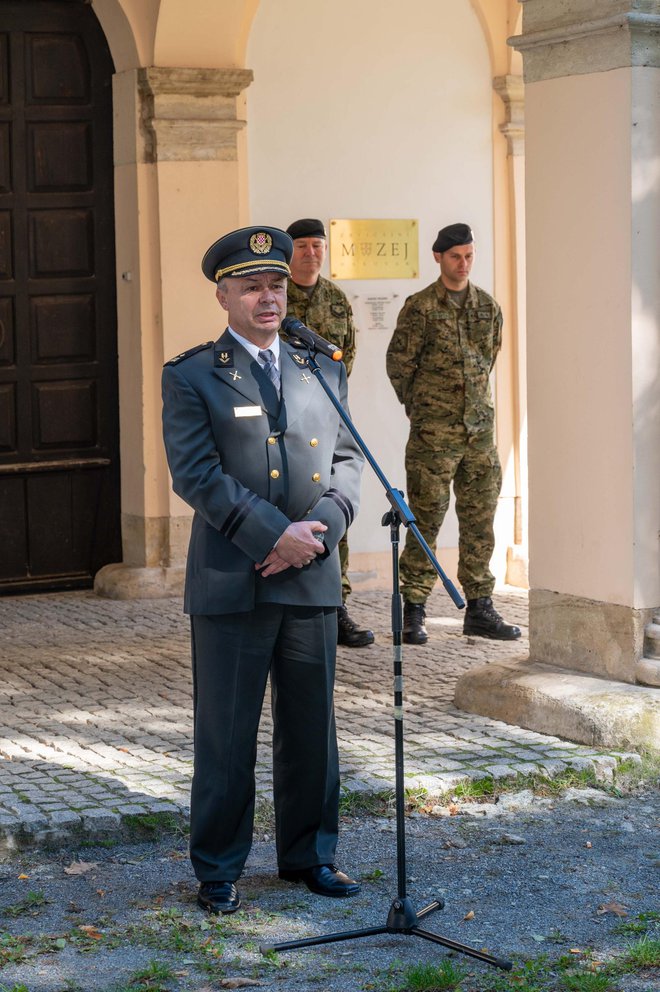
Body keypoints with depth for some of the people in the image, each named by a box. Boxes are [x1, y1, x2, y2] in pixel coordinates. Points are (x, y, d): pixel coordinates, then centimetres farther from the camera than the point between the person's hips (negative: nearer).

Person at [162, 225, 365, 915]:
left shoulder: (323, 372, 14)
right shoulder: (190, 377, 0)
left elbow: (346, 461, 10)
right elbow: (196, 475, -9)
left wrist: (318, 531, -8)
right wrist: (277, 535, -15)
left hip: (313, 579, 4)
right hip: (230, 584, -4)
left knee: (311, 728, 11)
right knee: (226, 734, 1)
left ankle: (310, 855, 24)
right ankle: (217, 870, 13)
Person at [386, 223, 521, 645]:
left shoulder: (488, 306, 10)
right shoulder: (420, 307, -4)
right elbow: (399, 363, 1)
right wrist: (422, 408, 7)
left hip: (480, 428, 5)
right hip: (434, 434, -5)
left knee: (480, 520, 7)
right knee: (426, 520, -3)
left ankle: (479, 609, 14)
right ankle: (413, 612, 3)